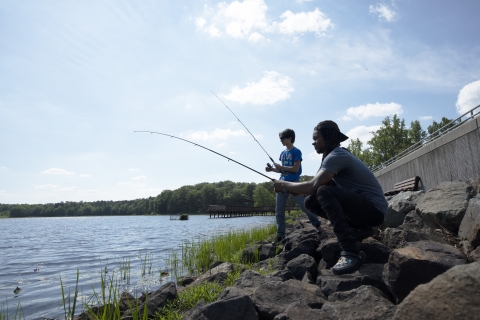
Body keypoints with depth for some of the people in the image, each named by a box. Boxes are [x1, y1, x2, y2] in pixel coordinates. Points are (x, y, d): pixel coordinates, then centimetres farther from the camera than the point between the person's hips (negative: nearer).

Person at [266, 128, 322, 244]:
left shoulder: (296, 151, -7)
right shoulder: (282, 153, 14)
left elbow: (295, 169, -15)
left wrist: (280, 167, -13)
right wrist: (272, 169, 4)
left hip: (293, 183, -7)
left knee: (305, 206, 0)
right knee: (279, 211, 3)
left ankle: (318, 225, 24)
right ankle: (280, 236, 8)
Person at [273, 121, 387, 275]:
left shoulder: (337, 155, -18)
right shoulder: (334, 155, 12)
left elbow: (312, 186, -26)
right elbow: (314, 187, 12)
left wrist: (284, 184, -12)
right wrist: (291, 188, -1)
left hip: (374, 210, -9)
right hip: (360, 206, 9)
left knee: (324, 192, -31)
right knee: (311, 201, 2)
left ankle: (351, 252, -28)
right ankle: (356, 230, 7)